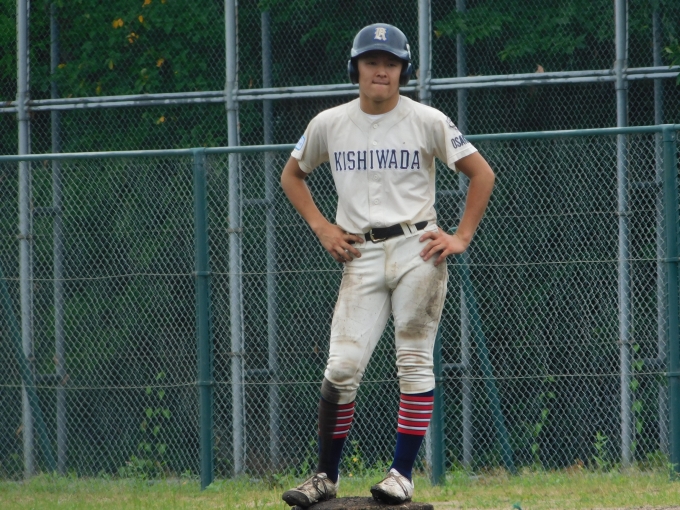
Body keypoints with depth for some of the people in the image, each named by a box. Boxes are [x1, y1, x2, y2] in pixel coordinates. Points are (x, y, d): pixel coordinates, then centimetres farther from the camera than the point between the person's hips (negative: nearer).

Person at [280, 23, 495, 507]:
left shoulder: (427, 122, -1)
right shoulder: (329, 124, 6)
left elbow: (482, 174, 4)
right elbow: (292, 175, 22)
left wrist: (462, 237, -3)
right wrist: (321, 227, 9)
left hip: (417, 251, -2)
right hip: (361, 256, 2)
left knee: (415, 364, -3)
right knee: (341, 369, -6)